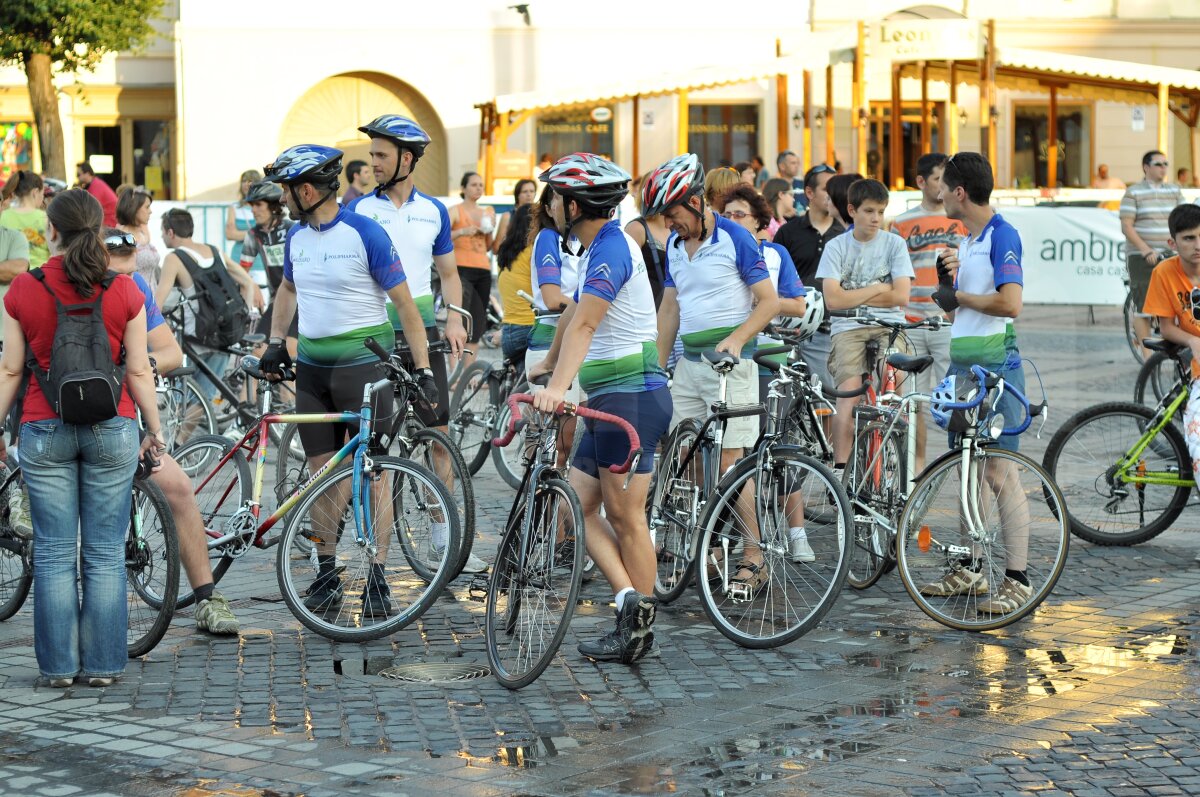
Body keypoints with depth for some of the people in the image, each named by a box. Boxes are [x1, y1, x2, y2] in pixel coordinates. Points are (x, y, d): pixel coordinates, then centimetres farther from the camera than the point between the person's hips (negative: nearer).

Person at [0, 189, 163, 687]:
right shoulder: (124, 291, -5)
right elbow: (139, 371, -3)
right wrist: (155, 428, 9)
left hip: (45, 431, 0)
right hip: (111, 431, 0)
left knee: (54, 554, 6)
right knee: (106, 554, 6)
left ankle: (59, 665, 9)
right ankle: (101, 664, 8)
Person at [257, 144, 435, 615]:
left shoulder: (365, 234, -12)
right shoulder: (296, 236, 7)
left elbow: (404, 302, -10)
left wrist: (422, 369, -13)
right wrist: (275, 342, 19)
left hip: (362, 362, -6)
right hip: (311, 365, 6)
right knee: (321, 472, 8)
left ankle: (377, 577, 4)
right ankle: (326, 574, 16)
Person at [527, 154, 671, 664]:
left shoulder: (611, 249, -16)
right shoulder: (598, 248, 16)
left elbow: (585, 323, -31)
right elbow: (577, 313, 32)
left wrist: (558, 387, -42)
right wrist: (549, 364, 45)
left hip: (631, 396, -10)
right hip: (607, 398, 10)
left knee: (625, 517, -3)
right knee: (580, 506, 7)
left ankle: (639, 628, 4)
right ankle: (629, 599, 4)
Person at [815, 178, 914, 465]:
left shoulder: (894, 243, 7)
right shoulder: (836, 247, 5)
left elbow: (900, 296, -2)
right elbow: (833, 299, -6)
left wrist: (854, 296, -2)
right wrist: (878, 289, -2)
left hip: (888, 326, 0)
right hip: (848, 328, 0)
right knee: (849, 396, -20)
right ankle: (840, 468, -21)